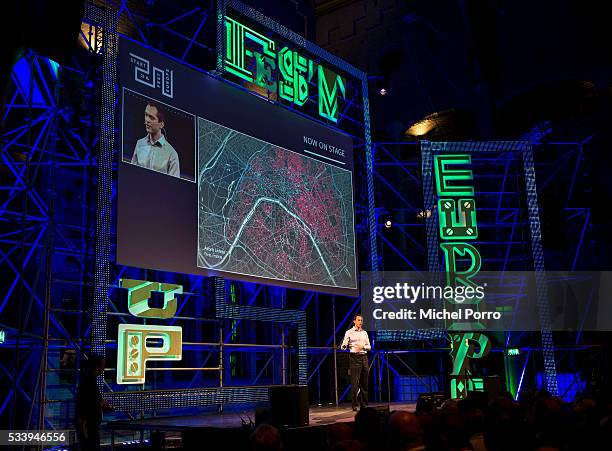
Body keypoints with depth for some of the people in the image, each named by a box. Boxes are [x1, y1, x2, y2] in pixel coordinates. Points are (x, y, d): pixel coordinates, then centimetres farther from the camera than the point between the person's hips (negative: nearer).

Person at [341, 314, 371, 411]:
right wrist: (344, 346, -30)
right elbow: (344, 346, -7)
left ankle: (364, 405, 15)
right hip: (354, 357, -5)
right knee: (355, 382, -8)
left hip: (364, 357, 5)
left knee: (364, 382, 7)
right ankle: (354, 405, -3)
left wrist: (363, 346, -7)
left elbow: (369, 346, 14)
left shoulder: (364, 333, 15)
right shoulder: (349, 332, 0)